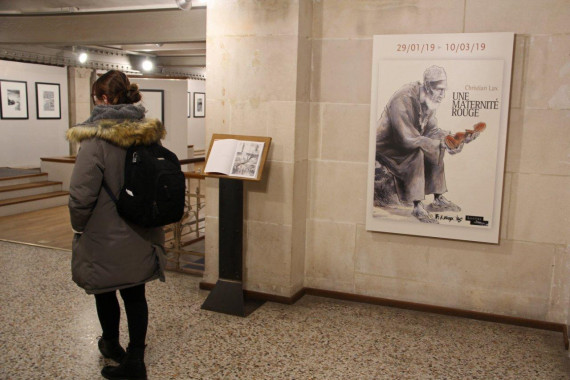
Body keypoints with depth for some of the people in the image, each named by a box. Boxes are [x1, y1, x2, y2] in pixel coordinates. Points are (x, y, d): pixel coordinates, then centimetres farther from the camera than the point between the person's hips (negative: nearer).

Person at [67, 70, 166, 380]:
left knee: (105, 292, 19)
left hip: (105, 237, -5)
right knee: (135, 295, 13)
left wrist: (78, 225, -3)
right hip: (141, 236, 5)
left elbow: (81, 194, -21)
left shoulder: (97, 139, -20)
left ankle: (111, 345, 41)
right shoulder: (150, 135, 0)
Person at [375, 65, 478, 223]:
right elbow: (408, 139, -35)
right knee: (417, 152, -31)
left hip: (404, 141, 9)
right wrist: (442, 144, -37)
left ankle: (438, 199, 7)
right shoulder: (403, 99, -31)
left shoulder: (428, 100, -3)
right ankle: (417, 207, -26)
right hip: (385, 146, -9)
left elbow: (431, 131, 1)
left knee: (437, 150, -1)